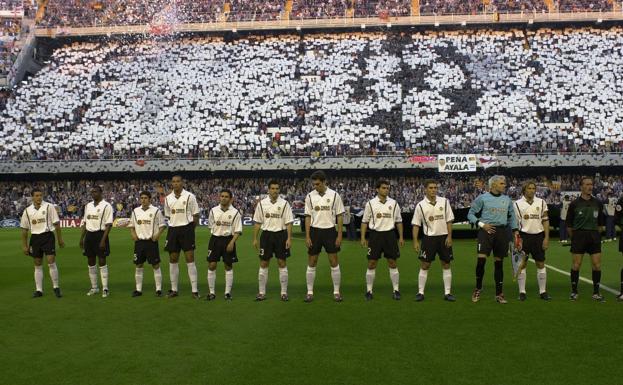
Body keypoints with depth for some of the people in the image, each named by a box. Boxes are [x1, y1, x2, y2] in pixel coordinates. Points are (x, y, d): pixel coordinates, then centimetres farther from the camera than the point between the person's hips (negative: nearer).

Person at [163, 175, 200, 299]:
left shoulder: (190, 196, -5)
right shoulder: (168, 198, 8)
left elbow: (195, 215, -1)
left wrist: (190, 229, -1)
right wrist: (175, 225, 10)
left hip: (186, 229, -4)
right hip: (173, 230, 4)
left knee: (190, 259, -5)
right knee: (173, 260, 8)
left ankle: (194, 290, -2)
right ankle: (174, 289, 18)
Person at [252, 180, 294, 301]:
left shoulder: (284, 203, -1)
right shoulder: (261, 203, 3)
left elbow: (289, 223, -2)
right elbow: (257, 222, 7)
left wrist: (289, 238, -9)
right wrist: (255, 239, 4)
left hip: (281, 234, -1)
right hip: (266, 234, 1)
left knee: (282, 263, 2)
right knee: (263, 264, 4)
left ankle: (284, 292, 11)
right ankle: (262, 292, 12)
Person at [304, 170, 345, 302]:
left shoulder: (334, 195, -4)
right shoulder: (310, 196, 0)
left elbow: (340, 216, -1)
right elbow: (308, 217, 3)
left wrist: (339, 235, -6)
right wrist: (307, 236, -3)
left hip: (330, 231, -1)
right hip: (315, 231, 1)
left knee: (334, 262, 1)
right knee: (311, 263, 5)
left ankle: (336, 291, 12)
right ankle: (310, 292, 15)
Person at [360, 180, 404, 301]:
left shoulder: (394, 203, 6)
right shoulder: (370, 203, 1)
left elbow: (398, 221, 11)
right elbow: (364, 221, 5)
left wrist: (401, 237, 6)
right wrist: (363, 237, -1)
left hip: (390, 234, 1)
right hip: (375, 235, -1)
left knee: (393, 263, 4)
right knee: (371, 264, 1)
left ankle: (396, 290, 12)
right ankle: (369, 291, 10)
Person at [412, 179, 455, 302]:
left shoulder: (444, 202, 0)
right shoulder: (420, 205, -3)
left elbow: (449, 220, 2)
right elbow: (416, 225, -1)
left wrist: (449, 236, -5)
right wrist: (415, 241, -6)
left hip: (444, 237, 2)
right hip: (429, 238, -1)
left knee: (446, 265, 6)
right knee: (424, 265, 0)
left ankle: (447, 292, 14)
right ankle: (420, 292, 8)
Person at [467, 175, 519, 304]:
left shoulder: (507, 199, 12)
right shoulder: (482, 198, 0)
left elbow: (511, 216, 20)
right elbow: (471, 214, 3)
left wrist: (515, 231, 9)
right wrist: (481, 224, -10)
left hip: (502, 232, 4)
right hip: (486, 231, -4)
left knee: (499, 262, 6)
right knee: (481, 259, -14)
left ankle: (499, 294, 14)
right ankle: (478, 289, 6)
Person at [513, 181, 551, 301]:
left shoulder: (541, 202, 7)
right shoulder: (517, 204, 2)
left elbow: (545, 221, 7)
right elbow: (514, 223, 3)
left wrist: (546, 238, 0)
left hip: (538, 236, 2)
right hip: (524, 236, -2)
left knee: (541, 264, 5)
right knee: (521, 264, 1)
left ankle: (543, 291, 13)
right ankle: (522, 292, 8)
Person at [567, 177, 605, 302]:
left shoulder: (598, 203, 6)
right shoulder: (574, 204, -2)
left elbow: (601, 223, 13)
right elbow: (569, 224, 3)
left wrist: (596, 234, 10)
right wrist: (575, 237, 7)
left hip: (594, 236, 3)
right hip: (579, 235, -2)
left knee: (597, 264, 0)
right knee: (576, 264, -1)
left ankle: (596, 292, 11)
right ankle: (574, 292, 11)